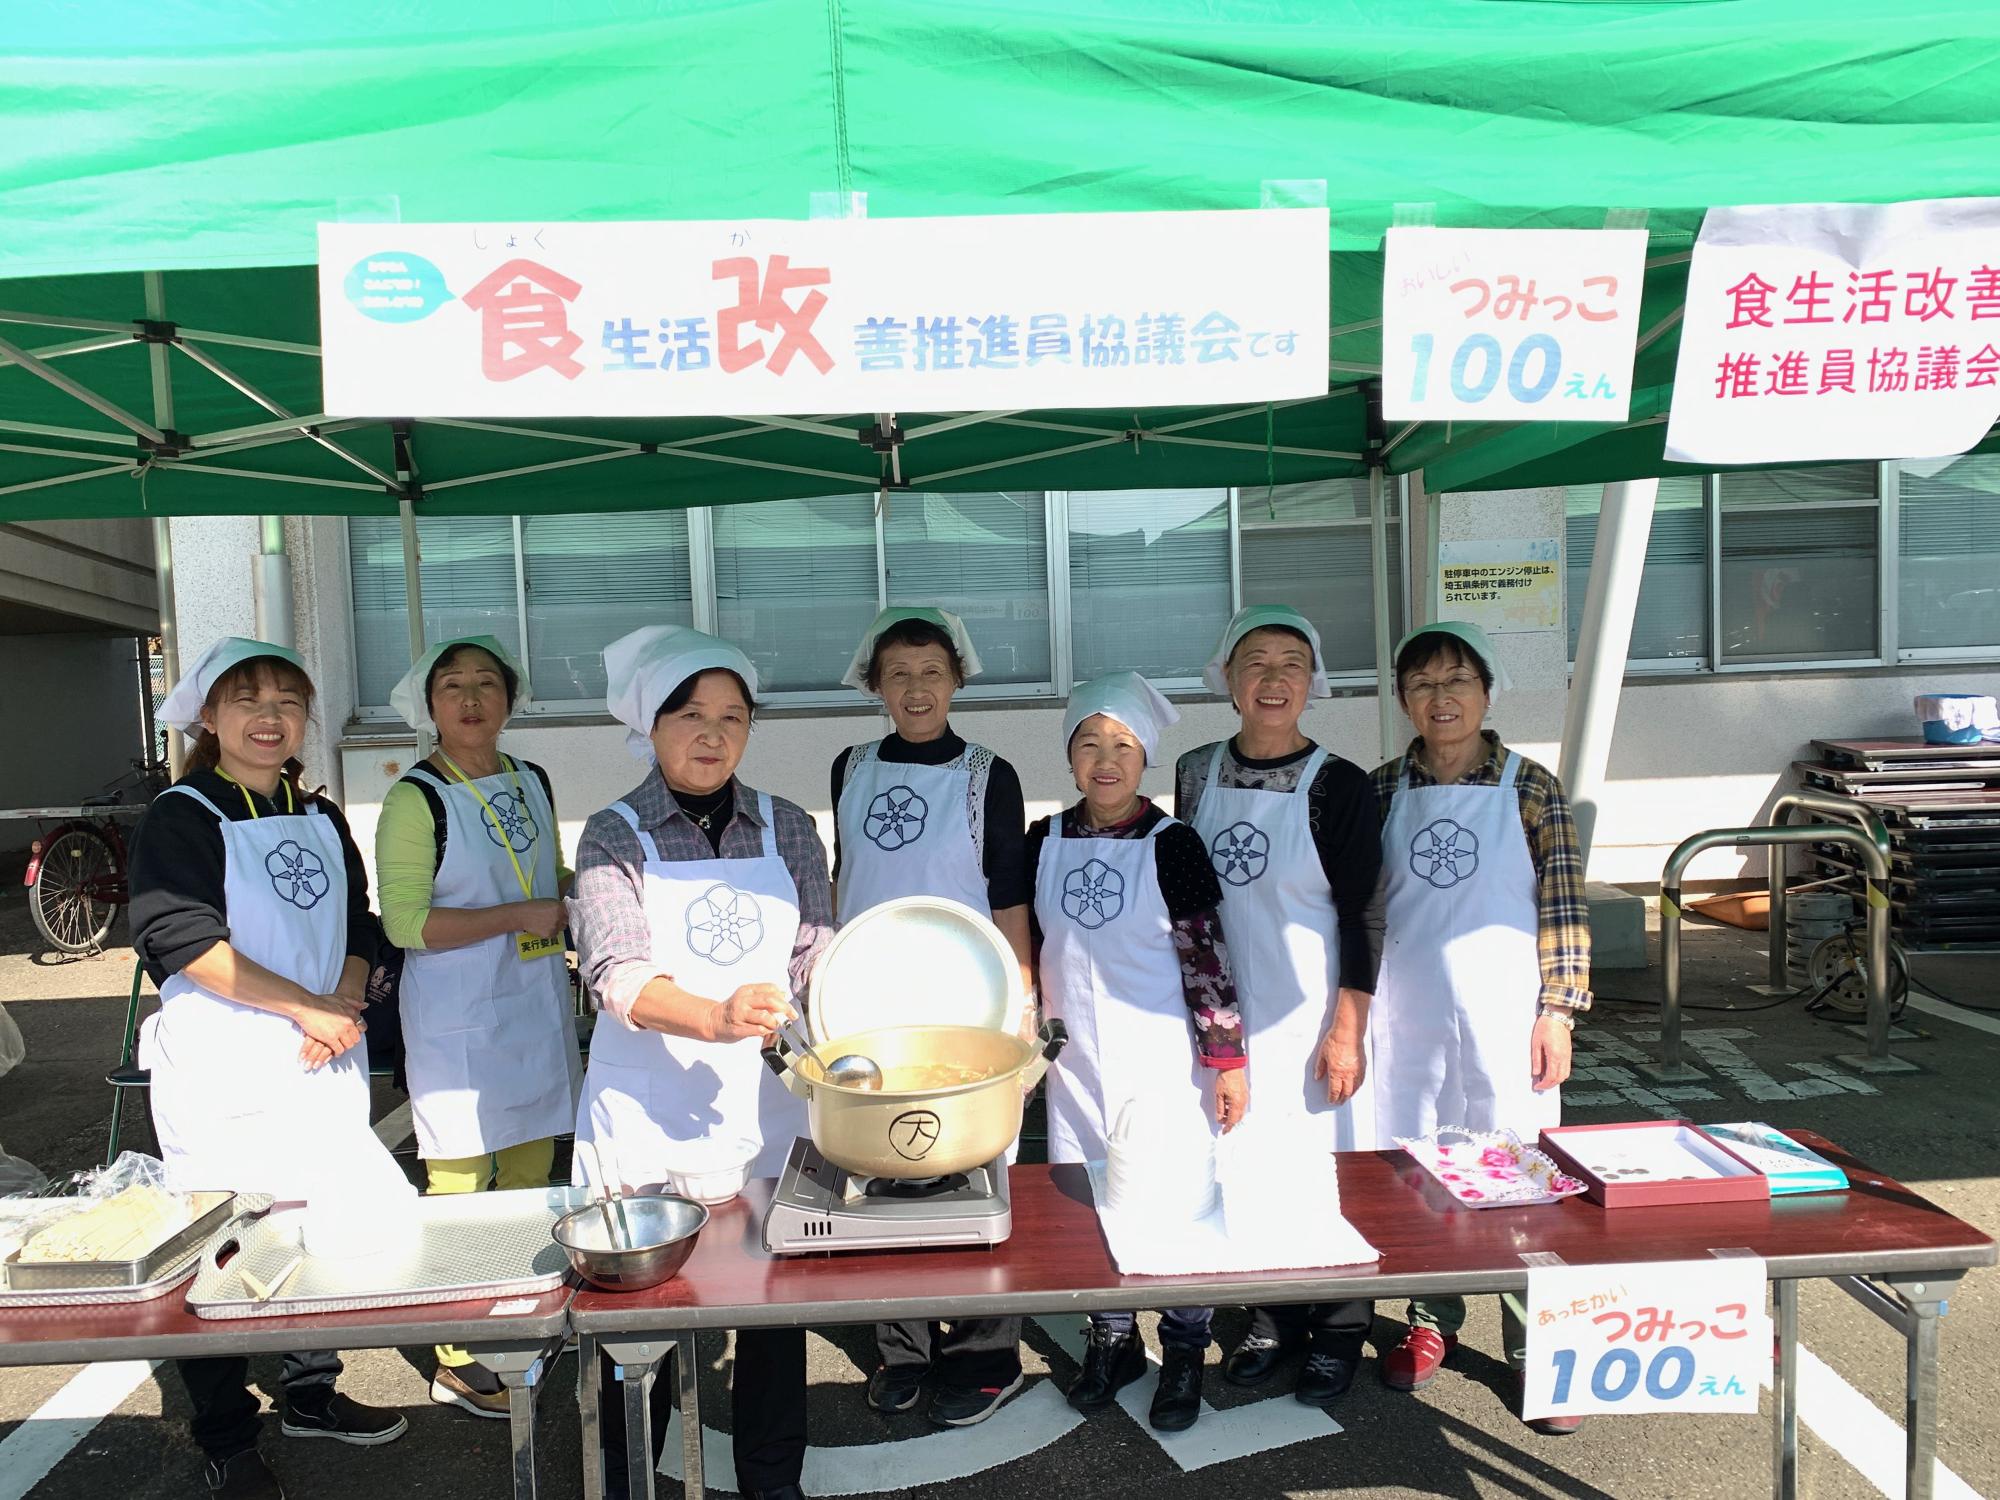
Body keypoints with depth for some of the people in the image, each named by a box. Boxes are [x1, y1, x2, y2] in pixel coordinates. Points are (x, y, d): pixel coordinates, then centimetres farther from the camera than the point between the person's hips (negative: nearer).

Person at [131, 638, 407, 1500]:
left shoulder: (322, 820, 12)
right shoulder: (181, 818, -7)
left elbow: (358, 929, 12)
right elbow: (185, 941, -17)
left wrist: (343, 1008, -7)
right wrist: (306, 1007, -18)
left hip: (323, 1068, 6)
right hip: (222, 1073, -6)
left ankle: (313, 1393, 32)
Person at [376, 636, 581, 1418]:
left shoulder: (532, 782, 7)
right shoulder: (417, 798, -13)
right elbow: (406, 922, -18)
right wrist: (518, 915, -22)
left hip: (537, 1003, 7)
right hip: (458, 1018, -7)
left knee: (530, 1172, 17)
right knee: (462, 1184, 1)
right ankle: (455, 1361, 16)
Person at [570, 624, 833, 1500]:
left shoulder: (786, 829, 5)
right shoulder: (614, 836, -3)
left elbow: (817, 959, 5)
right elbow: (617, 973, -16)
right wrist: (717, 1018, -33)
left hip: (766, 1102, 2)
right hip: (649, 1110, -2)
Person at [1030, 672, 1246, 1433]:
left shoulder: (1171, 844, -10)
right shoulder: (1045, 841, 2)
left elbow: (1207, 956, -9)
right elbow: (1029, 948, 11)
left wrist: (1228, 1058, -11)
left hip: (1162, 1057, -3)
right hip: (1077, 1057, 4)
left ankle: (1183, 1354, 25)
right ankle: (1112, 1341, 31)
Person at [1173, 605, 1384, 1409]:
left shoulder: (1338, 784, -9)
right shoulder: (1196, 773, 2)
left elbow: (1362, 916, -8)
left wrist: (1348, 1028, -11)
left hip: (1313, 1014, -3)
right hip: (1225, 1011, 4)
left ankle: (1337, 1334, 26)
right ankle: (1270, 1319, 31)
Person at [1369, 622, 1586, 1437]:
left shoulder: (1529, 787, -4)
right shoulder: (1383, 789, 3)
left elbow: (1564, 907, -3)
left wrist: (1557, 1011, -7)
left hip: (1504, 1013, -2)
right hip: (1408, 1014, 2)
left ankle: (1535, 1345, 20)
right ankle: (1433, 1321, 30)